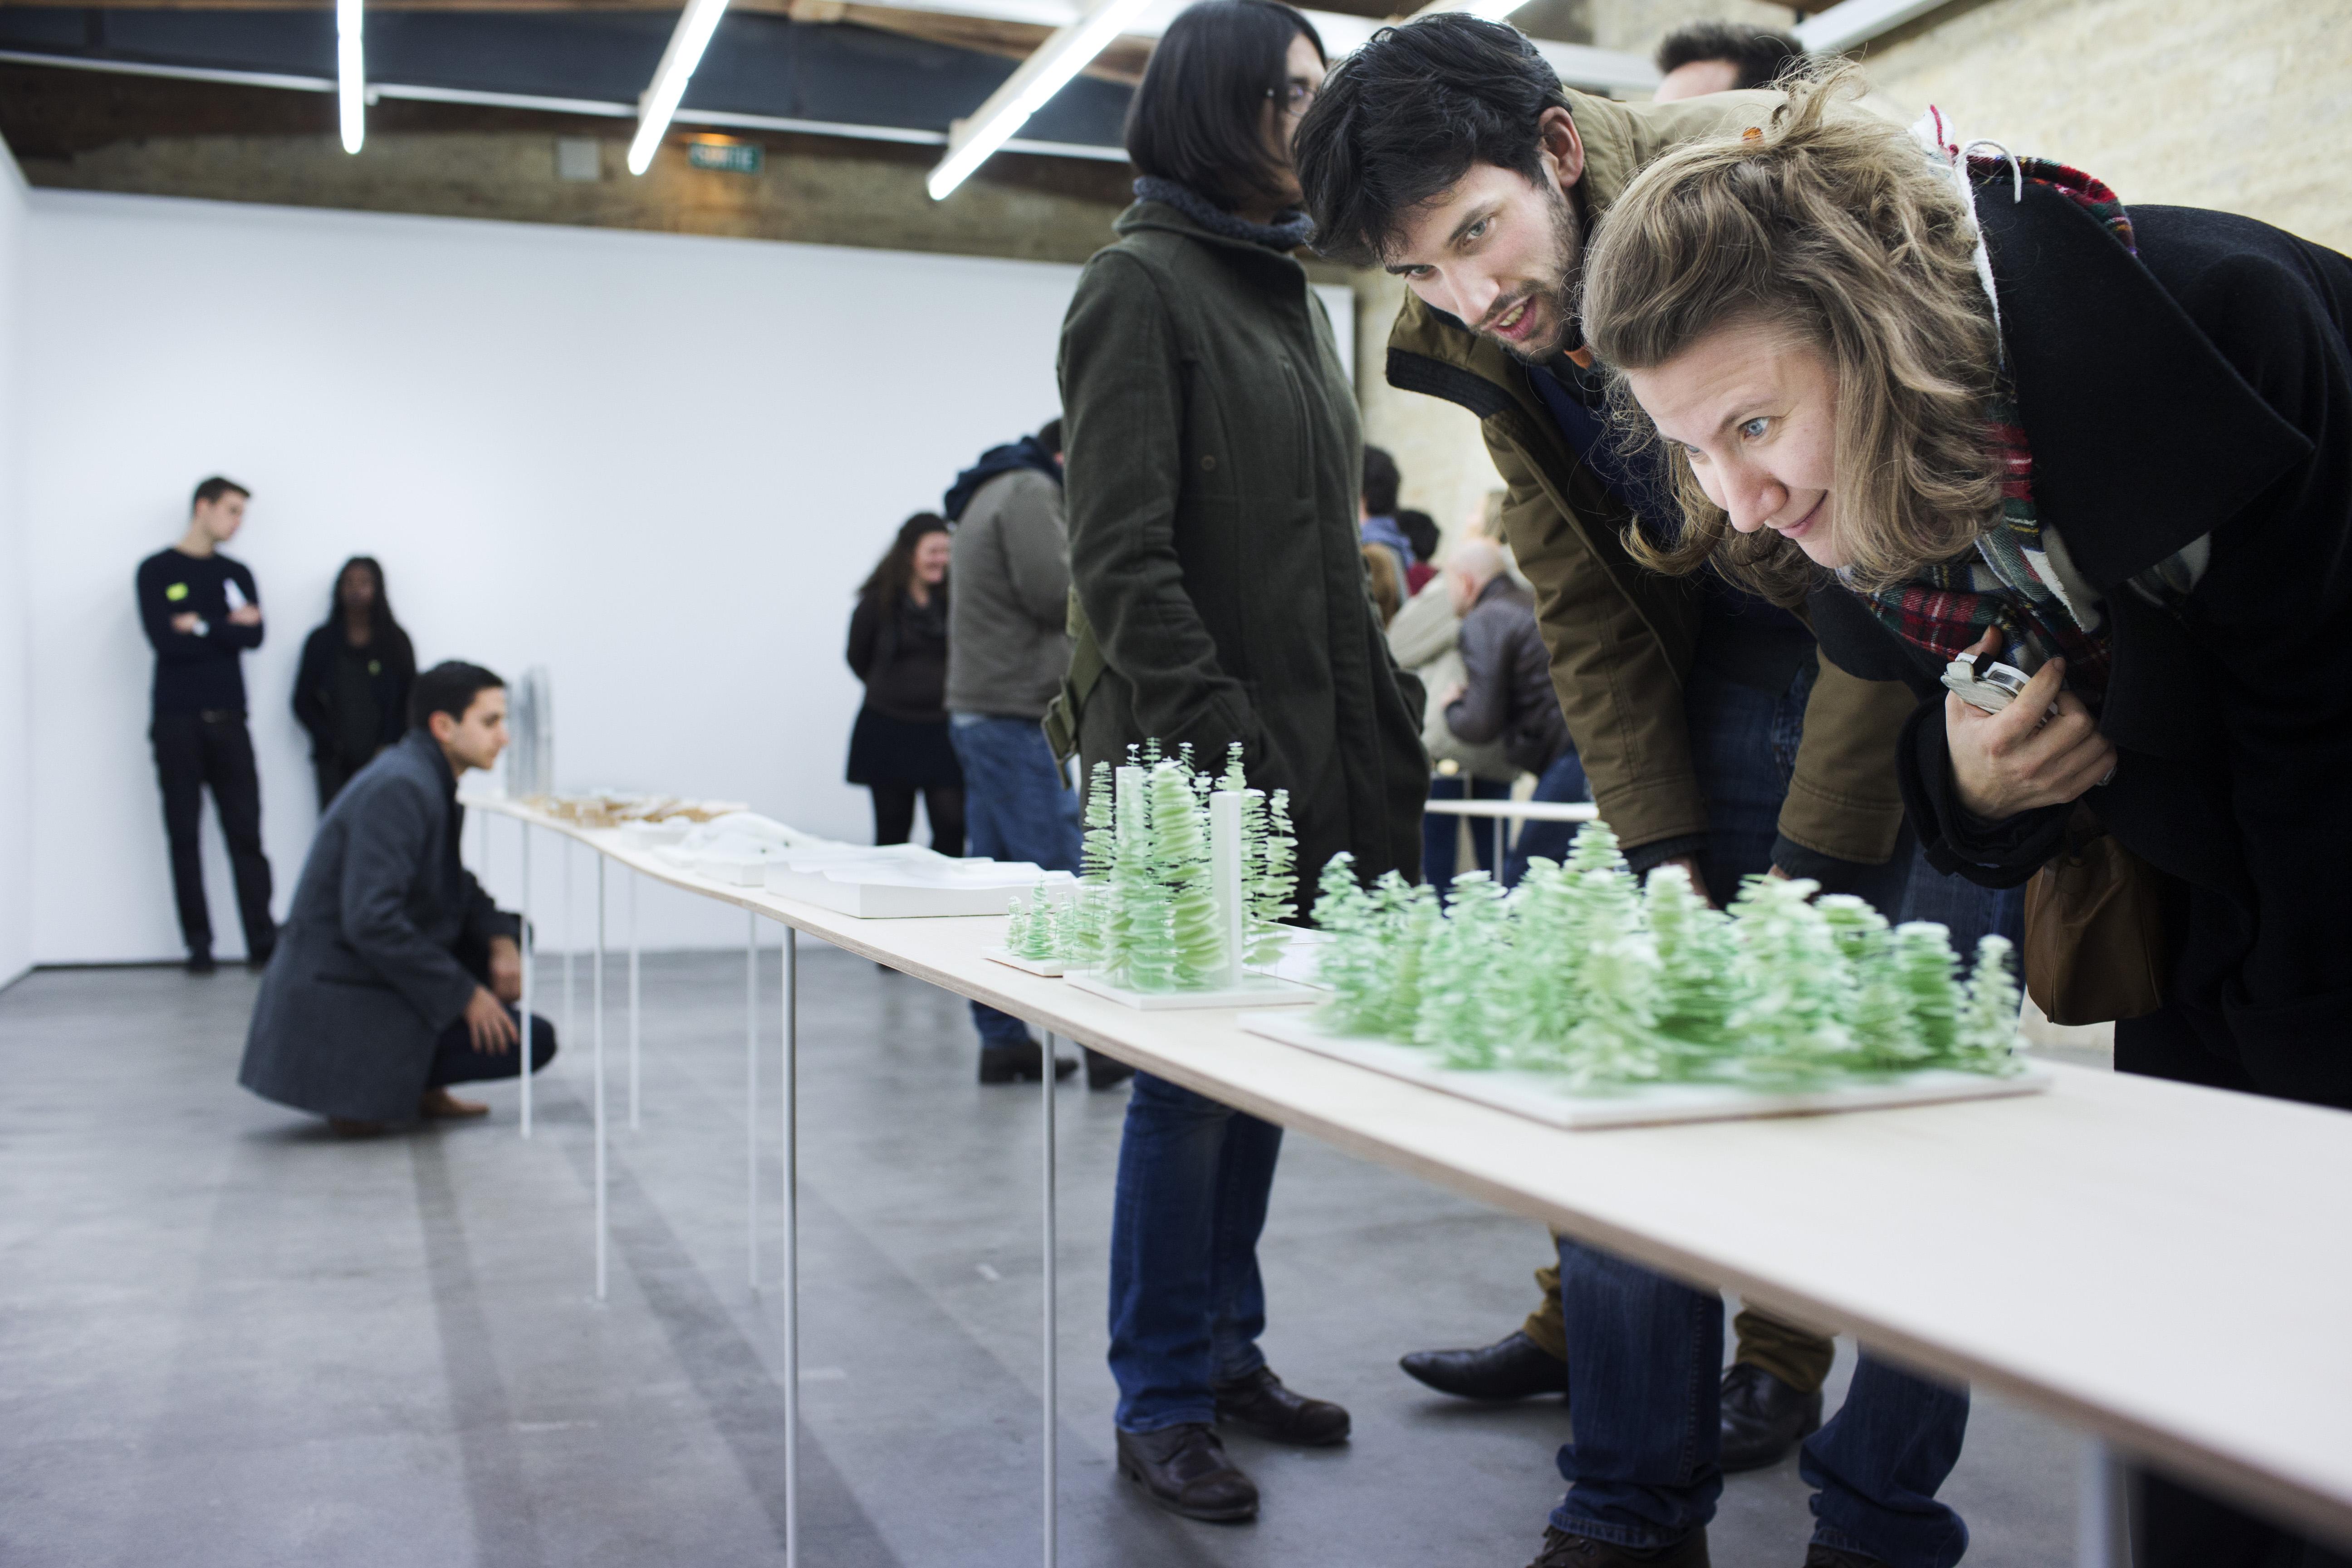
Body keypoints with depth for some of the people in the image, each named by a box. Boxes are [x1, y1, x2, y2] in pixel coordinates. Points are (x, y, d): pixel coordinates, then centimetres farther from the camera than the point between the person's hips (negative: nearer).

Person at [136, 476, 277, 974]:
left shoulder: (237, 574, 14)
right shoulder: (156, 571, 3)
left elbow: (254, 636, -1)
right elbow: (165, 641, -10)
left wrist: (201, 627, -8)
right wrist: (226, 628, -4)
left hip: (228, 720, 2)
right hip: (176, 720, -2)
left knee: (246, 832, -3)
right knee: (184, 834, 1)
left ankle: (263, 940, -5)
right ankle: (199, 944, 5)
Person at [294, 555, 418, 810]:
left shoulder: (396, 642, 8)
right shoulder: (321, 641, 11)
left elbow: (409, 703, 6)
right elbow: (303, 701, 10)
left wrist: (387, 748, -5)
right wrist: (329, 742, -3)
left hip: (381, 758, -1)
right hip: (335, 760, 1)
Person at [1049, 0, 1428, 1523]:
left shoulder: (1290, 293, 19)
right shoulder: (1144, 283, -6)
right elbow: (1121, 557, -14)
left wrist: (1380, 724, 13)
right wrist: (1219, 741, -20)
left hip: (1309, 752, 8)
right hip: (1201, 765, -8)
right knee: (1192, 1076, -2)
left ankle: (1230, 1351, 26)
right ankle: (1162, 1404, 12)